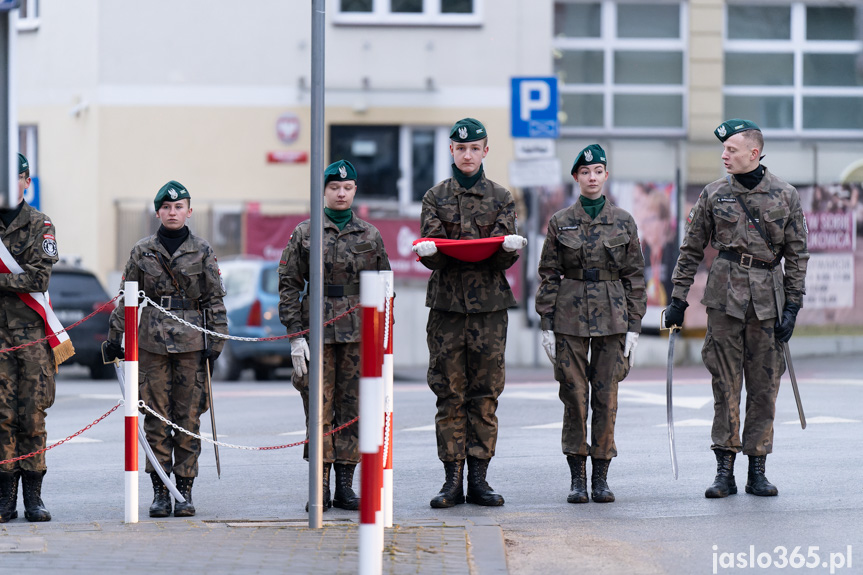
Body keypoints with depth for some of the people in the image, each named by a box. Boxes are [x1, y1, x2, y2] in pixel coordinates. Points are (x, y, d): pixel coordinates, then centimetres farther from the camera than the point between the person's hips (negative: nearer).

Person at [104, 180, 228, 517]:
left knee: (189, 417, 1)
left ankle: (184, 489, 7)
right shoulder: (142, 252, 7)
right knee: (156, 417, 1)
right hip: (152, 344, 1)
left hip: (192, 343, -1)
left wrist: (216, 341, -1)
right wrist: (115, 336, 6)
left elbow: (215, 300, 6)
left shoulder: (202, 252, 5)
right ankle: (160, 491, 6)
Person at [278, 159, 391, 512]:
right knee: (319, 409, -3)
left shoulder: (371, 236, 9)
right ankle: (320, 489, 1)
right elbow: (289, 284, 2)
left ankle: (346, 486, 8)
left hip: (359, 334, 2)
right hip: (318, 332, -2)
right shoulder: (305, 233, 4)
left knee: (352, 409, 3)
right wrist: (295, 336, -6)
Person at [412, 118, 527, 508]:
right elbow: (434, 257, 0)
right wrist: (427, 252, -24)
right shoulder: (436, 198, 8)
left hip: (489, 304, 0)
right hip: (447, 302, 0)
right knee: (449, 395, -1)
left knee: (485, 394, 1)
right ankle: (453, 480, 2)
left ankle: (479, 479, 5)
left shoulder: (500, 198, 9)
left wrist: (511, 248, -22)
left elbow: (504, 259, 1)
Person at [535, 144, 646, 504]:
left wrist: (633, 327, 1)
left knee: (606, 397, 0)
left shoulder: (623, 222, 6)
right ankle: (577, 478, 5)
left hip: (612, 317, 1)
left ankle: (601, 477, 7)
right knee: (574, 396, -1)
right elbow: (548, 275, 5)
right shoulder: (560, 222, 4)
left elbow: (635, 276, 6)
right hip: (570, 318, -1)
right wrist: (547, 325, -1)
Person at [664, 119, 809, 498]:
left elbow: (797, 254, 5)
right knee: (725, 383, -1)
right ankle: (724, 471, 1)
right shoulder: (714, 194, 5)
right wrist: (678, 299, 6)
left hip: (768, 297, 0)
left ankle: (757, 471, 8)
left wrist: (792, 307, -2)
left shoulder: (785, 196, 3)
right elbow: (691, 249, 10)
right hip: (724, 296, 0)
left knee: (764, 385, 2)